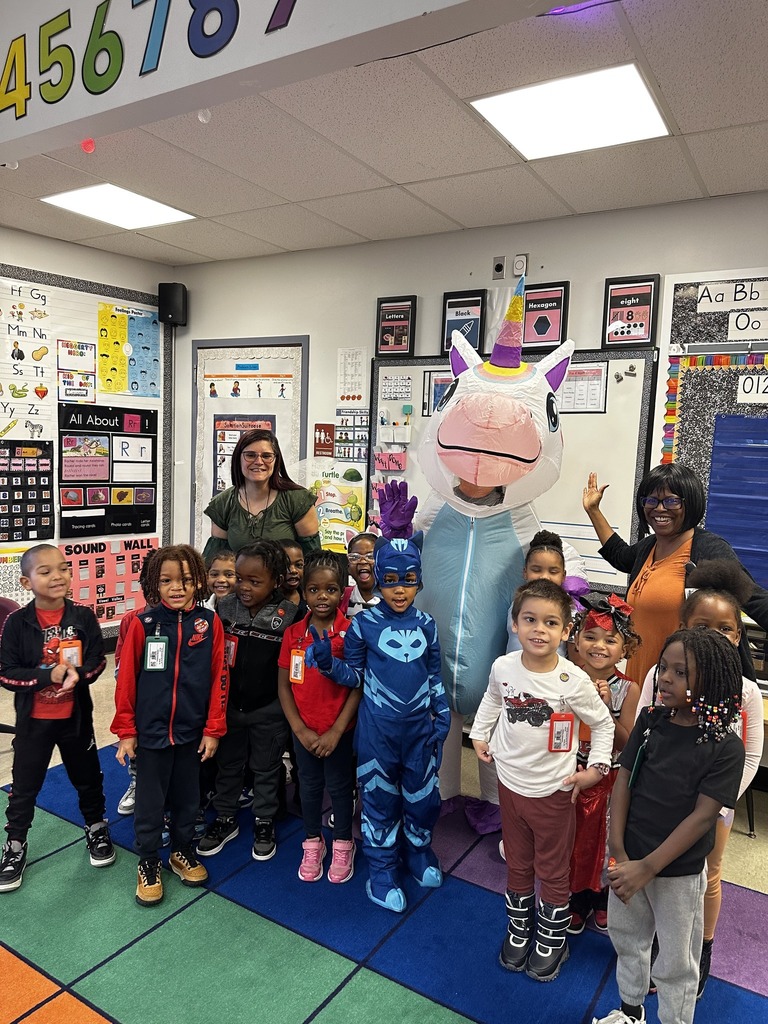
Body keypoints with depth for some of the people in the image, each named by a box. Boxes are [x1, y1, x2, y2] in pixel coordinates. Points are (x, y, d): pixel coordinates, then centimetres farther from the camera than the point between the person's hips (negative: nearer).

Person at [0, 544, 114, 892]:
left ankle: (96, 828, 39)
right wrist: (48, 676, -25)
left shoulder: (83, 617, -9)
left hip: (76, 716, 1)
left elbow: (97, 660, -6)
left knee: (88, 778, 17)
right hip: (33, 720, -1)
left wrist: (78, 674, -27)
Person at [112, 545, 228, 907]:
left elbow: (218, 678, -4)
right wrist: (125, 731, -3)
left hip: (192, 731, 2)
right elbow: (126, 679, -6)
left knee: (187, 796, 19)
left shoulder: (210, 623, -8)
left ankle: (182, 851, 41)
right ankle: (148, 862, 34)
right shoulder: (142, 624, -12)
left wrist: (213, 728, -3)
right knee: (150, 801, 13)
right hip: (151, 731, -1)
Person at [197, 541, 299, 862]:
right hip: (229, 706, 3)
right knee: (227, 765, 20)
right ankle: (225, 819, 40)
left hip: (269, 710, -2)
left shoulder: (290, 615, -18)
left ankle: (264, 823, 37)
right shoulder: (226, 608, -9)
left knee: (266, 769, 17)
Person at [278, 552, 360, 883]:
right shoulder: (293, 633, -6)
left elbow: (358, 686, -13)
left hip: (338, 730, -2)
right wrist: (301, 730, -8)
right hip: (304, 729, 3)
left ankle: (343, 845, 37)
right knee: (310, 785, 18)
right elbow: (284, 685, -2)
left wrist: (335, 731, -14)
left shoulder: (350, 632, -15)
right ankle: (313, 844, 40)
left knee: (339, 786, 14)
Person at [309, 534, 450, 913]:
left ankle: (418, 848, 43)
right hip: (378, 727, -2)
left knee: (423, 793, 15)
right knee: (379, 796, 10)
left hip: (419, 725, 3)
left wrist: (442, 715, 6)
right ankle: (382, 870, 30)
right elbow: (354, 675, -3)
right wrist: (327, 662, -19)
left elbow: (434, 675, 9)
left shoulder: (425, 624, -1)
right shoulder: (364, 623, -9)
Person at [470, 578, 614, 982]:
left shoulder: (573, 680, -23)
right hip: (510, 783, 3)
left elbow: (603, 724, -6)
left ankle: (552, 942, 40)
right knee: (517, 866, 22)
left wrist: (596, 768, -9)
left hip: (553, 791, -3)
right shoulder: (502, 667, -14)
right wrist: (480, 734, 6)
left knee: (552, 872, 17)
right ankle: (518, 933, 44)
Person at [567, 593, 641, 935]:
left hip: (609, 781, -1)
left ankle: (602, 900, 43)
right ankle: (575, 902, 40)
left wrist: (606, 709, -26)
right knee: (570, 842, 15)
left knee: (605, 842, 17)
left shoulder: (628, 689, -14)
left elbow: (625, 744, -15)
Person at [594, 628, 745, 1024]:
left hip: (679, 872, -4)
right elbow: (623, 781, -4)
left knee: (676, 962, 15)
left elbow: (702, 816, -18)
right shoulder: (650, 720, -6)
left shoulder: (726, 747, -17)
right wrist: (618, 853, -11)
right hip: (629, 860, 4)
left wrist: (648, 868, -19)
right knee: (626, 939, 23)